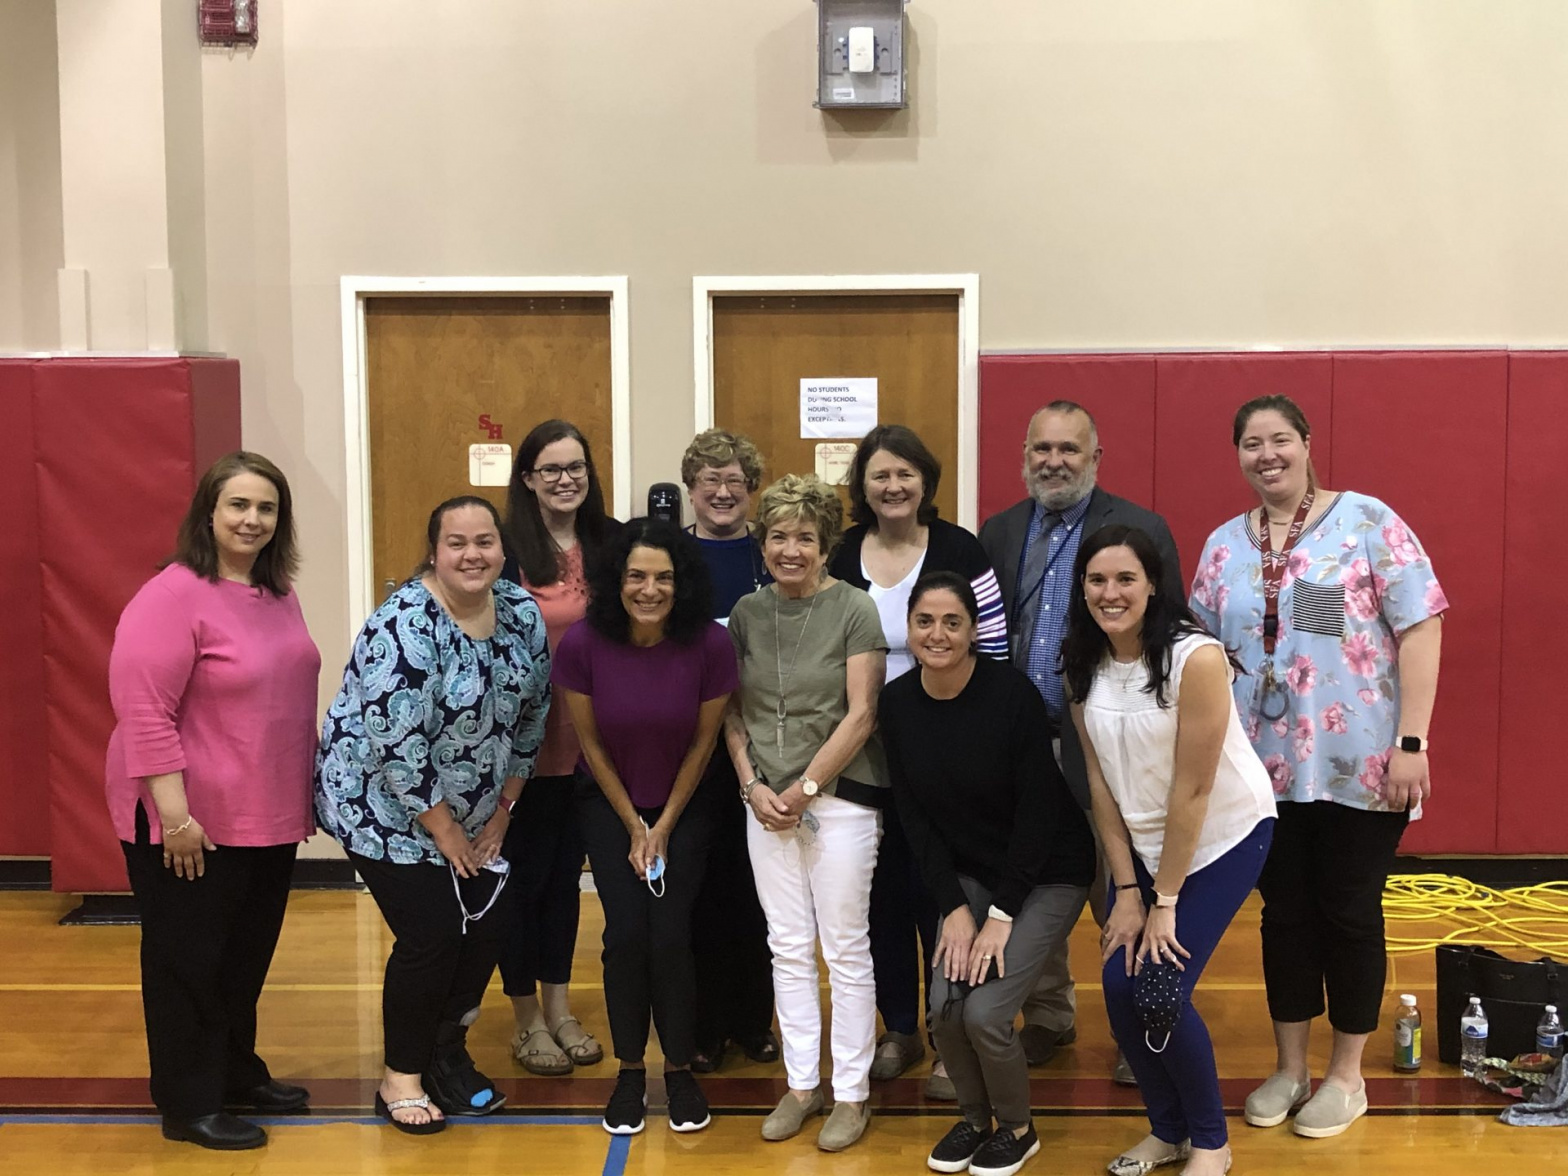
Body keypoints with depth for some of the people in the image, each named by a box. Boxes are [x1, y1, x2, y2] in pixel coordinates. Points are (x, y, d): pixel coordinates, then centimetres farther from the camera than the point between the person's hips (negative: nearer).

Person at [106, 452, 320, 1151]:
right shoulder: (172, 597, -17)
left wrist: (306, 790, 19)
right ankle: (189, 1106, 19)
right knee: (188, 963, 6)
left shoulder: (277, 593, 7)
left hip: (270, 819, 8)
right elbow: (143, 712, -22)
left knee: (247, 958, 20)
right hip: (192, 824, -8)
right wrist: (175, 814, -25)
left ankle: (237, 1072, 36)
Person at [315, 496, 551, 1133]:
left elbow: (530, 716, 4)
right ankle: (402, 1076, 13)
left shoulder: (523, 615, -6)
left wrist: (501, 811, 4)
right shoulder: (405, 624, -26)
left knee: (488, 925, 2)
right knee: (432, 936, -8)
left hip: (471, 811, 6)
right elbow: (396, 744, -27)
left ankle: (448, 1051, 25)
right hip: (385, 805, -6)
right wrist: (445, 831, -18)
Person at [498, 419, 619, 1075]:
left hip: (591, 741, 5)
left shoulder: (611, 543, 2)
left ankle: (559, 1009, 29)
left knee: (566, 872, 16)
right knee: (524, 874, 7)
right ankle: (525, 1020, 21)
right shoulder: (508, 551, -11)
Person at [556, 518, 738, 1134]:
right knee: (626, 932, -9)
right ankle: (630, 1072, 10)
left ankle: (680, 1071, 12)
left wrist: (665, 826, -5)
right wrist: (632, 826, -4)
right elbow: (590, 740, -8)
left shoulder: (710, 644, -21)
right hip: (609, 803, 0)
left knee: (670, 935, -9)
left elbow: (703, 740, -8)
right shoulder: (583, 644, -21)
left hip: (683, 805, 0)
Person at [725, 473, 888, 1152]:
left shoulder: (854, 611, -6)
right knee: (788, 949, 10)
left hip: (840, 797, -4)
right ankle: (801, 1084, 22)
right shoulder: (747, 612, 6)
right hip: (768, 801, 4)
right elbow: (733, 712, 8)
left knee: (845, 949, 3)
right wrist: (753, 786, -5)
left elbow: (860, 714, -10)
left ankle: (852, 1094, 14)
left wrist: (806, 788, -11)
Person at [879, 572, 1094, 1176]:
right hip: (970, 872, 4)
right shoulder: (896, 703, -8)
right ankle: (974, 1117, 20)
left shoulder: (1012, 692, -22)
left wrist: (1002, 915, -18)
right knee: (944, 1005, -10)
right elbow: (914, 815, -2)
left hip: (1047, 872, -4)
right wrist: (954, 907, -9)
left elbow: (1039, 809, -19)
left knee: (985, 1011, -15)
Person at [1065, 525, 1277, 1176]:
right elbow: (1102, 783, -3)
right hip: (1142, 842, 5)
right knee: (1118, 987, -4)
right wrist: (1126, 890, -6)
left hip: (1225, 835, -5)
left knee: (1161, 993, -12)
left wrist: (1165, 900, -16)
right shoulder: (1083, 665, -6)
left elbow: (1192, 790, -21)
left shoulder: (1194, 658, -24)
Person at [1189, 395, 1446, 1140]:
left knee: (1349, 913, 7)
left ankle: (1346, 1075, 22)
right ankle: (1289, 1068, 25)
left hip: (1360, 764, -4)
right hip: (1265, 768, 4)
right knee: (1284, 913, 11)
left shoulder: (1367, 521, -6)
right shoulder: (1224, 546, 7)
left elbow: (1419, 628, -10)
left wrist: (1411, 742, -16)